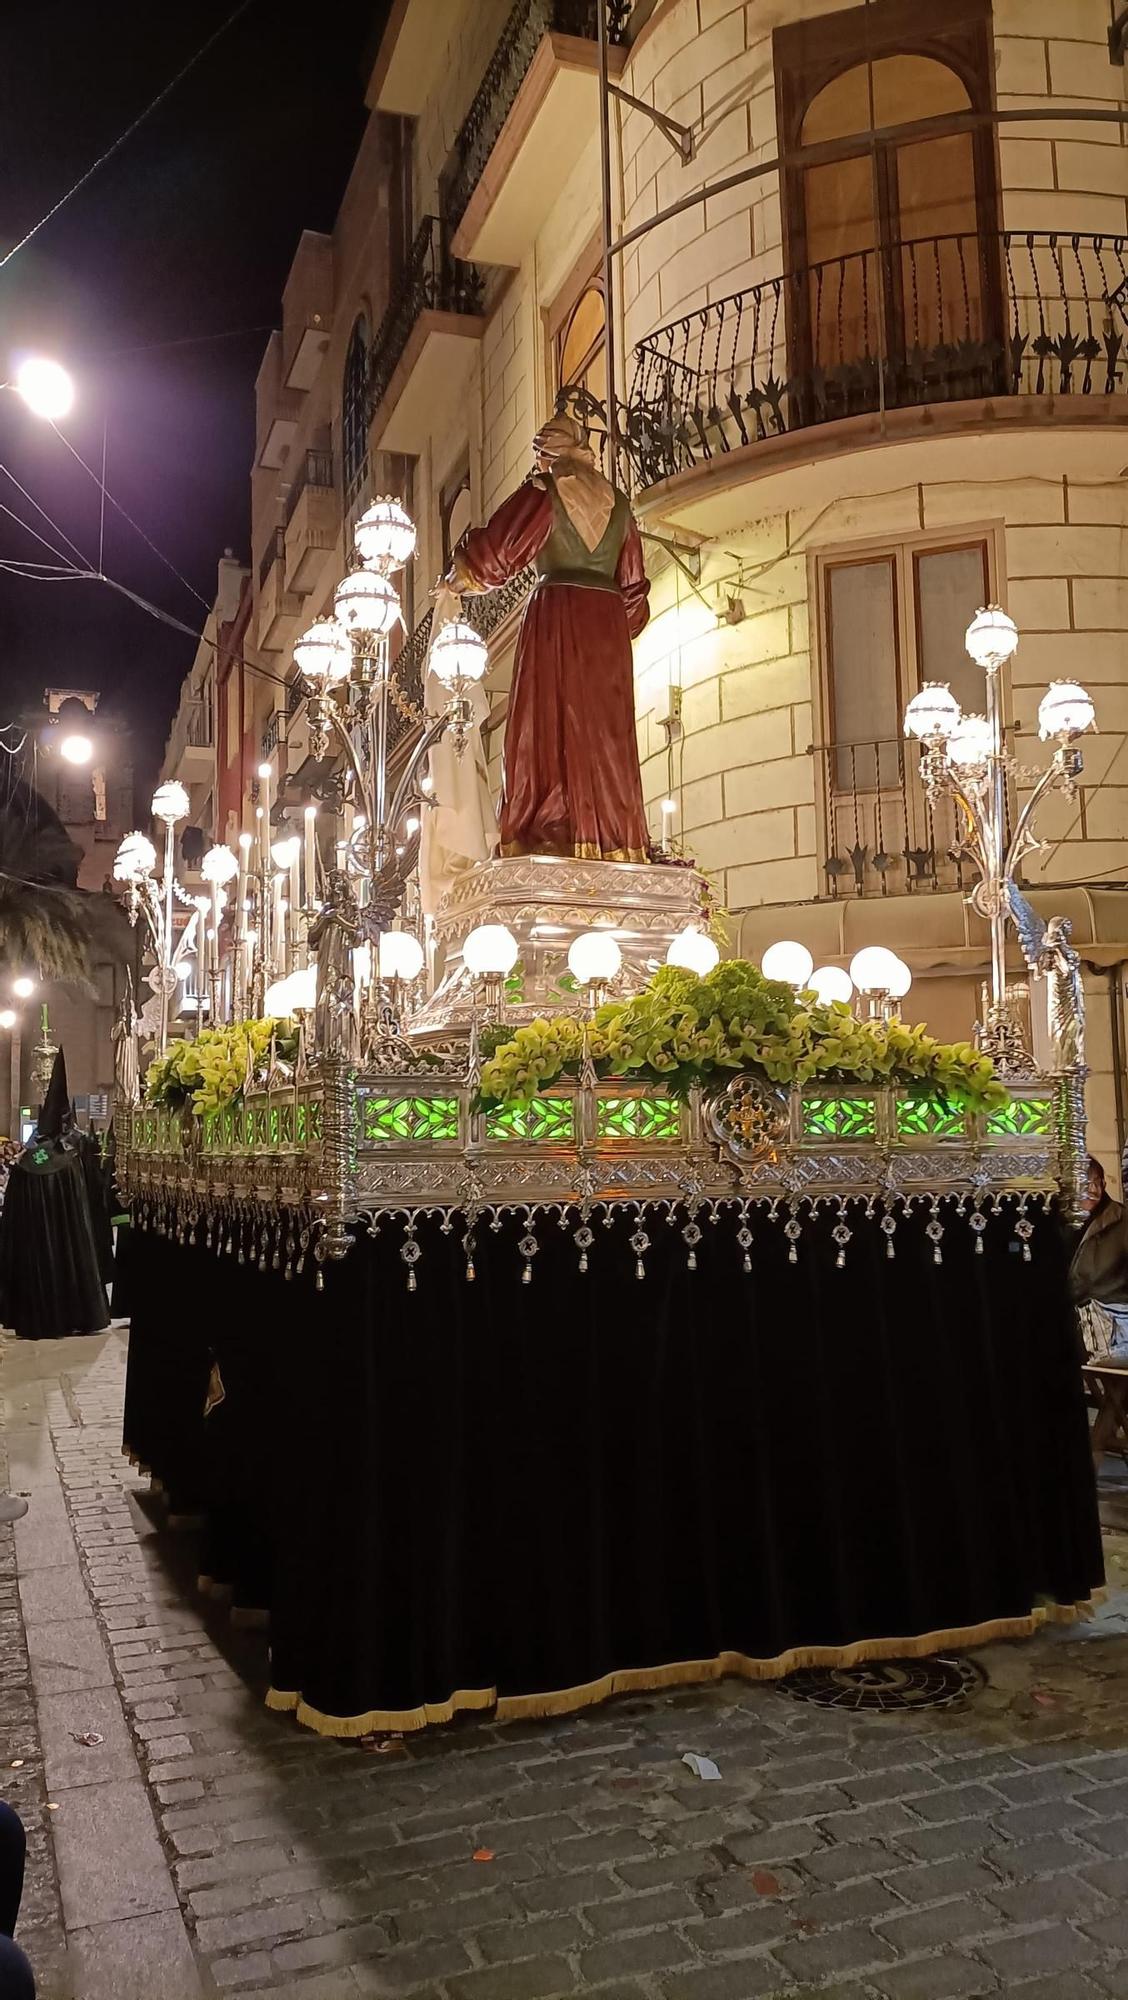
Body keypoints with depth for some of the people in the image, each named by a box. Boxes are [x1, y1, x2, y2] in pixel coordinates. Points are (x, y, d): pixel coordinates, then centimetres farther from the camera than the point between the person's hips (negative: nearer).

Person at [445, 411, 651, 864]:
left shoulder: (543, 491, 2)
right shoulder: (617, 501, 17)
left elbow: (497, 545, -2)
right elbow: (632, 583, 19)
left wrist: (455, 581, 13)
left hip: (556, 616, -5)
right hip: (609, 622, 5)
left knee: (552, 723, -8)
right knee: (605, 728, 4)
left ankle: (556, 837, -18)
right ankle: (613, 841, -2)